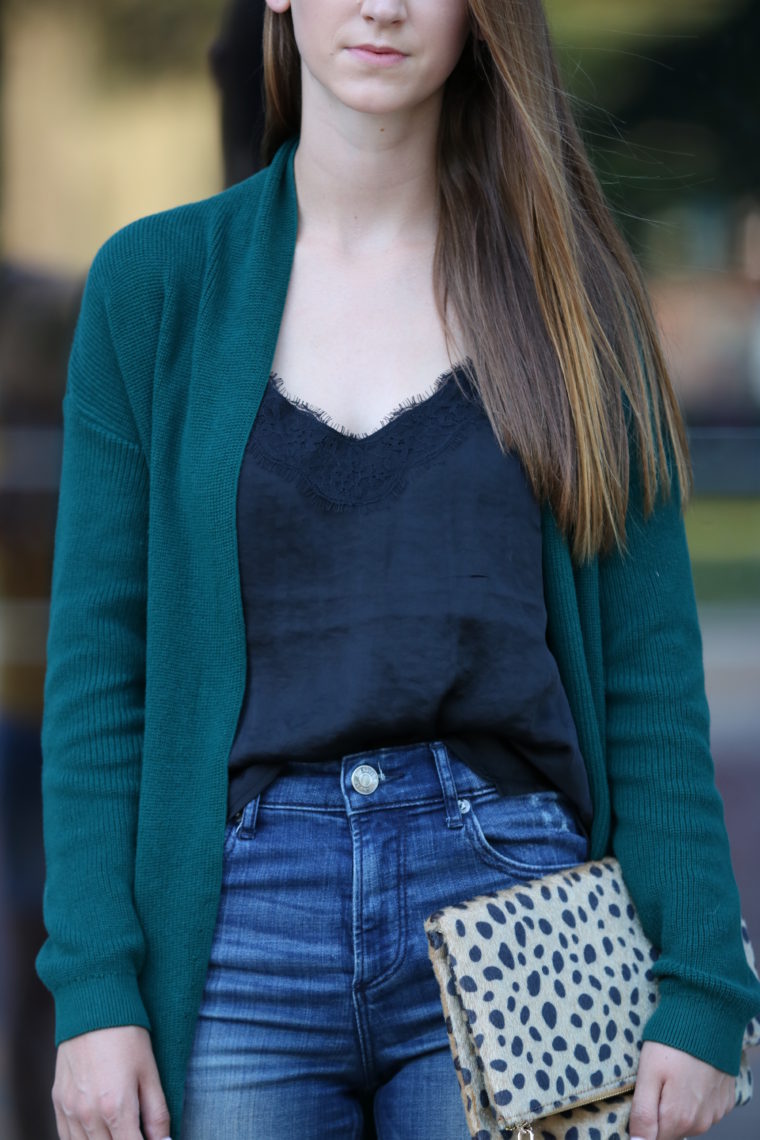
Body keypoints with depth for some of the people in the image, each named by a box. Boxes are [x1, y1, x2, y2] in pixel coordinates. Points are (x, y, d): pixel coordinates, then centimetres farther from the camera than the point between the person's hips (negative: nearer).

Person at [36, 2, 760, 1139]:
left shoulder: (564, 280, 6)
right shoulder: (157, 282, 5)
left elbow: (649, 668, 4)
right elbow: (97, 661, 3)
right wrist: (93, 990, -5)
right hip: (244, 929, 0)